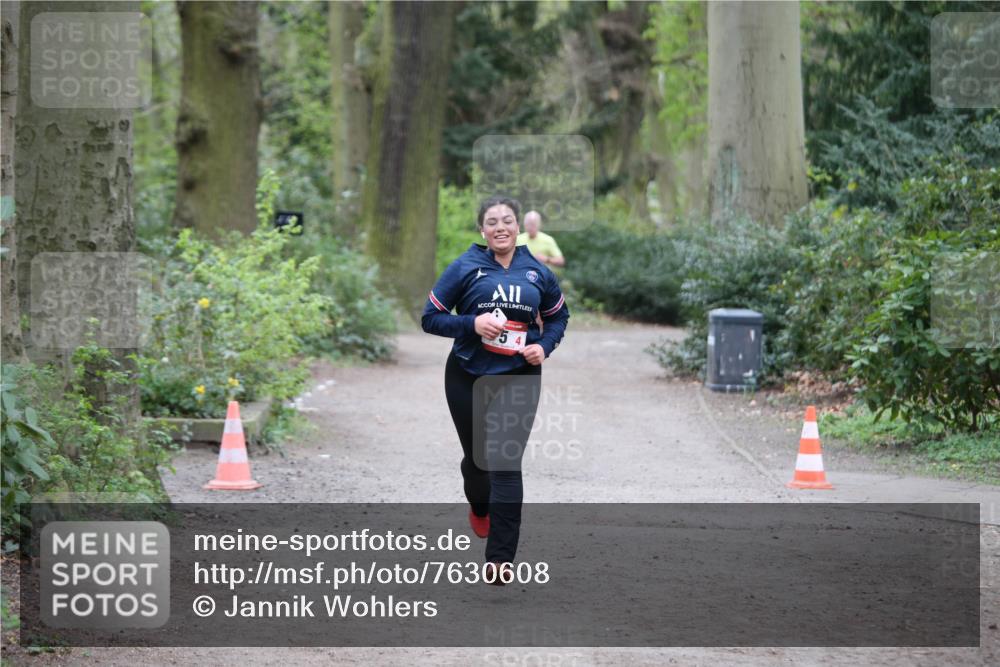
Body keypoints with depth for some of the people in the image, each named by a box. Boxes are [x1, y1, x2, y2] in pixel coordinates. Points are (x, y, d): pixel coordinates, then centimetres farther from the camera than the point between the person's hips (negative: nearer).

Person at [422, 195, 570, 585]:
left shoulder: (537, 272, 1)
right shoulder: (465, 268, -7)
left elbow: (558, 316, 16)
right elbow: (430, 318, -5)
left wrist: (544, 347, -4)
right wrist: (472, 323, -21)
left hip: (519, 378, 0)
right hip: (468, 378, 0)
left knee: (506, 464, -9)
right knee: (477, 456, 16)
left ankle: (500, 558, -8)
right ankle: (478, 506, 52)